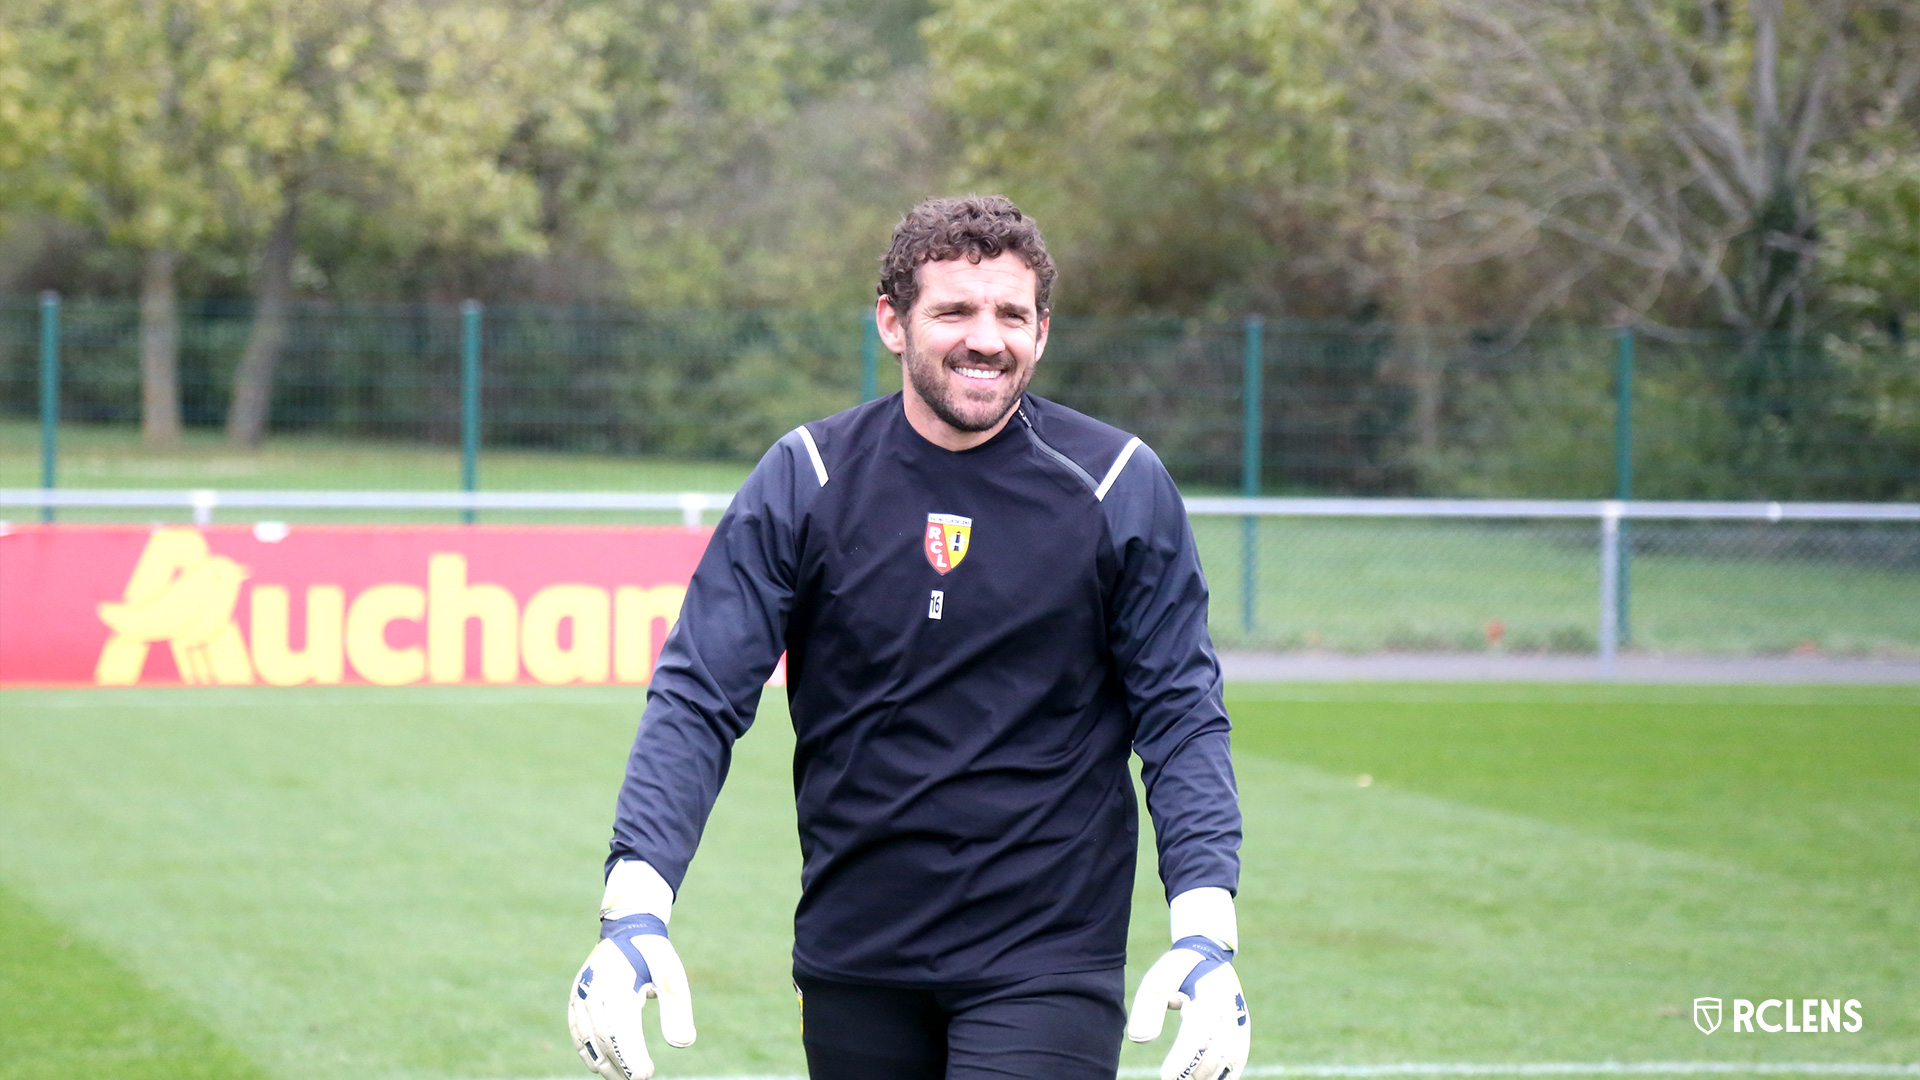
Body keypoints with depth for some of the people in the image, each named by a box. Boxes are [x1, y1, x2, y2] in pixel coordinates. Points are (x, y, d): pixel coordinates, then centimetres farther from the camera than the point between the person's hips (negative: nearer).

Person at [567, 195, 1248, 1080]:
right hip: (852, 964, 2)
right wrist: (633, 909, -19)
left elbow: (1181, 715, 0)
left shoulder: (1121, 489, -3)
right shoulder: (805, 481, -1)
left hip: (1046, 964, -2)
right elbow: (698, 699, -5)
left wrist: (1204, 932, -13)